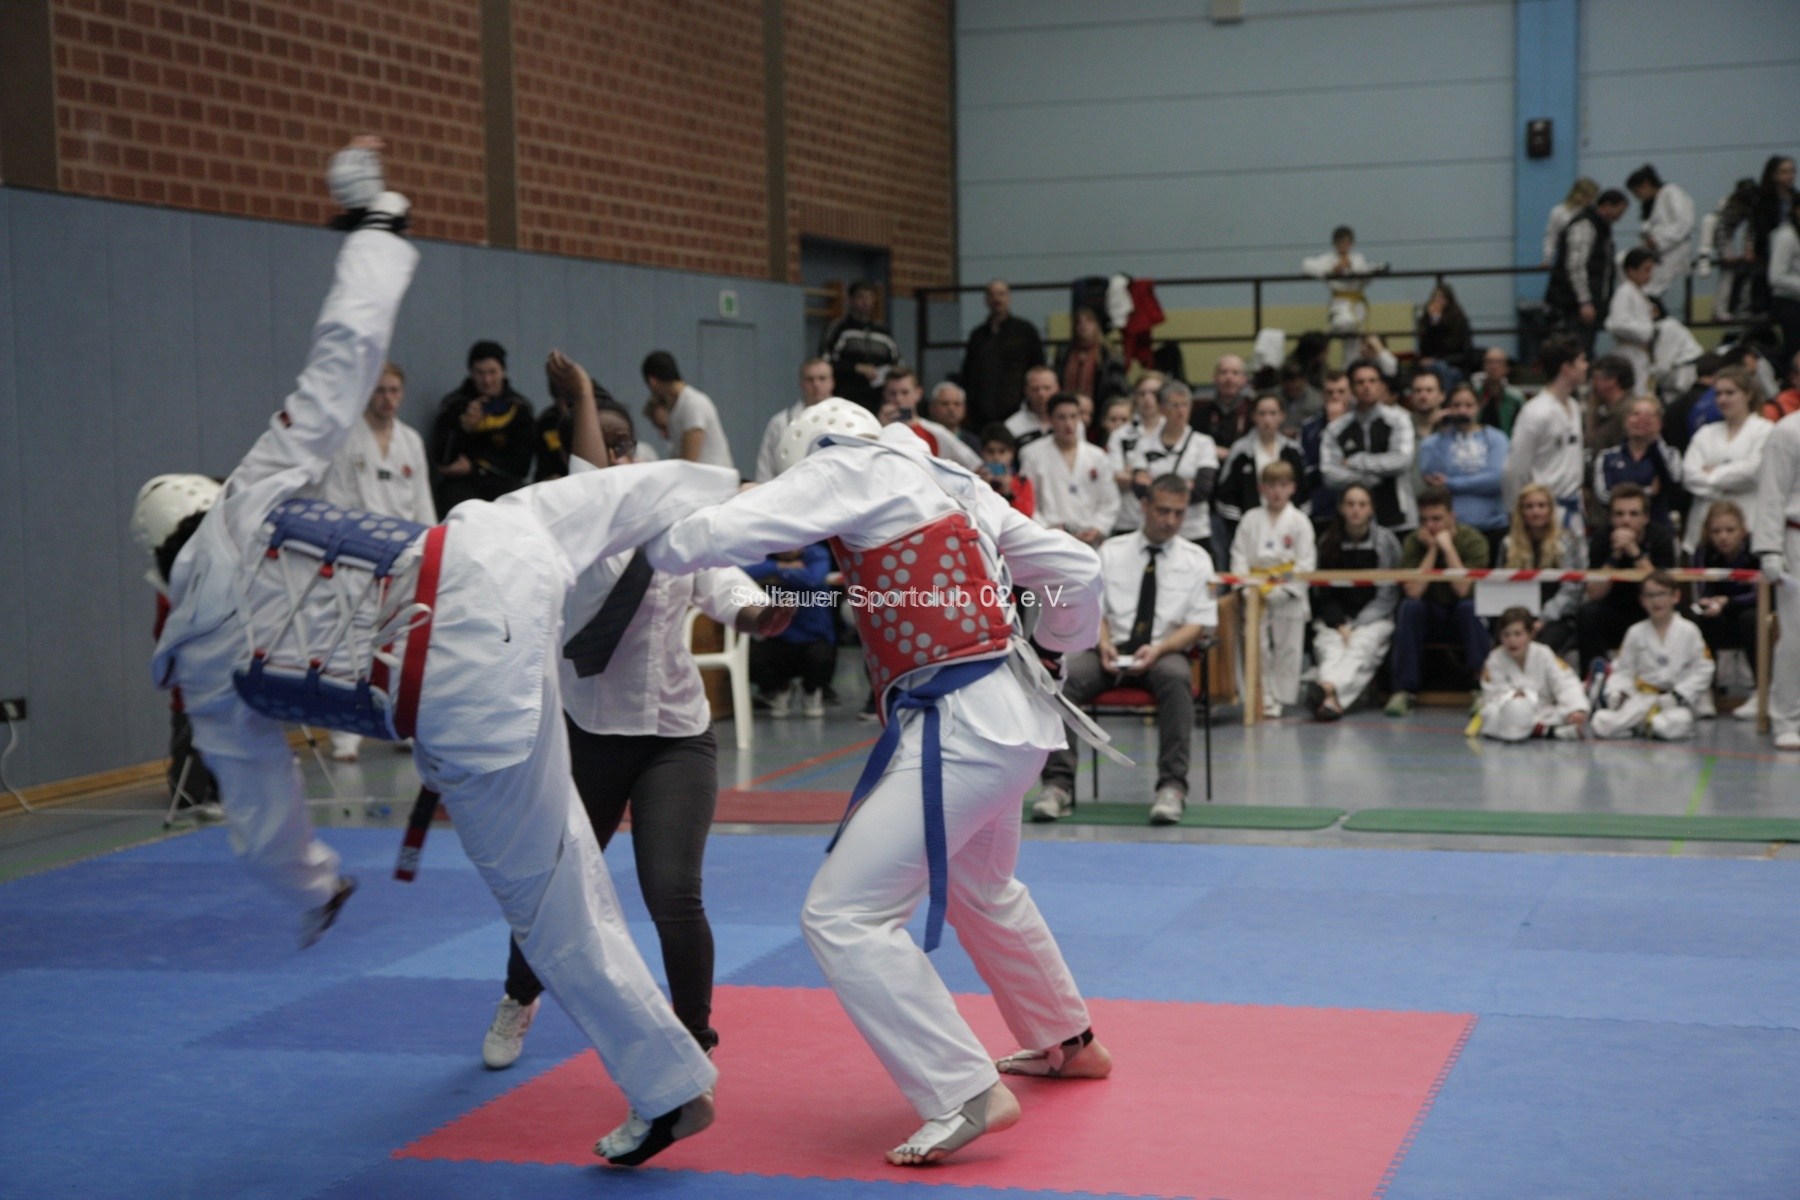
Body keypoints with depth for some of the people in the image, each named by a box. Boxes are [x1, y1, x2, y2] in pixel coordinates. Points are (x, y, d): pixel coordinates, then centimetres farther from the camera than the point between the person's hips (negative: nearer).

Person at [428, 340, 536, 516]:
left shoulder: (519, 408, 9)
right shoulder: (454, 404, 8)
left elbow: (521, 466, 7)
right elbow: (441, 458, -2)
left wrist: (473, 466, -1)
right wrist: (465, 427, -18)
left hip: (503, 483, 1)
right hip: (459, 482, -1)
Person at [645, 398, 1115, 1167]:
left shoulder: (851, 467, -5)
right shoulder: (956, 484, 17)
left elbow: (727, 531, -17)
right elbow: (1077, 569, 18)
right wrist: (1054, 646, 36)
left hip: (960, 729, -10)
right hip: (1010, 716, 10)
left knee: (843, 915, -9)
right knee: (979, 887, 32)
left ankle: (967, 1098, -9)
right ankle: (1066, 1042, 49)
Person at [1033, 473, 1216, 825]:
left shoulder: (1196, 560, 9)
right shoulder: (1111, 551, 12)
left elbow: (1199, 624, 3)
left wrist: (1157, 650, -15)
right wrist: (1104, 644, -14)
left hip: (1163, 654, -1)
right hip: (1111, 650, 1)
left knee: (1175, 677, -38)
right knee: (1068, 675, -31)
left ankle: (1172, 786, -35)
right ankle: (1058, 782, -30)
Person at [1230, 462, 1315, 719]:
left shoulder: (1299, 522, -1)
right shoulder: (1251, 519, 5)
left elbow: (1306, 563, -5)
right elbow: (1239, 555, 2)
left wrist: (1285, 590, -13)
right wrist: (1247, 586, -10)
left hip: (1288, 599, -1)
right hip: (1257, 598, 2)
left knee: (1287, 649, 3)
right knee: (1258, 649, 1)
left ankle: (1282, 698, 12)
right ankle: (1265, 699, 8)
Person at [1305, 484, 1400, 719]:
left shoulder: (1386, 542, 3)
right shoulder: (1328, 543, 9)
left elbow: (1387, 596, 0)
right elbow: (1325, 593, 8)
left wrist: (1356, 626, -11)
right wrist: (1341, 626, -9)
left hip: (1374, 618, -2)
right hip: (1335, 618, 2)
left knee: (1361, 646, -35)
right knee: (1330, 646, -32)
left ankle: (1327, 687, -65)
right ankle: (1332, 698, -61)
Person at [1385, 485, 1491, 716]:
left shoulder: (1473, 541, -14)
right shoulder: (1414, 542, -9)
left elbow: (1463, 589, -27)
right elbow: (1413, 592, -23)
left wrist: (1447, 547, -27)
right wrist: (1432, 549, -22)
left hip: (1462, 618, -1)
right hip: (1428, 617, 1)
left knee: (1471, 606, -33)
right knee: (1410, 607, -29)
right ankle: (1404, 691, -25)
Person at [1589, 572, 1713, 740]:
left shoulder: (1688, 631, -1)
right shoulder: (1635, 633, 6)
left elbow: (1702, 671, -2)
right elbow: (1623, 671, 8)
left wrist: (1677, 695, -12)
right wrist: (1617, 692, -11)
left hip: (1676, 700, -2)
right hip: (1641, 698, 2)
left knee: (1669, 729, -37)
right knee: (1602, 726, -21)